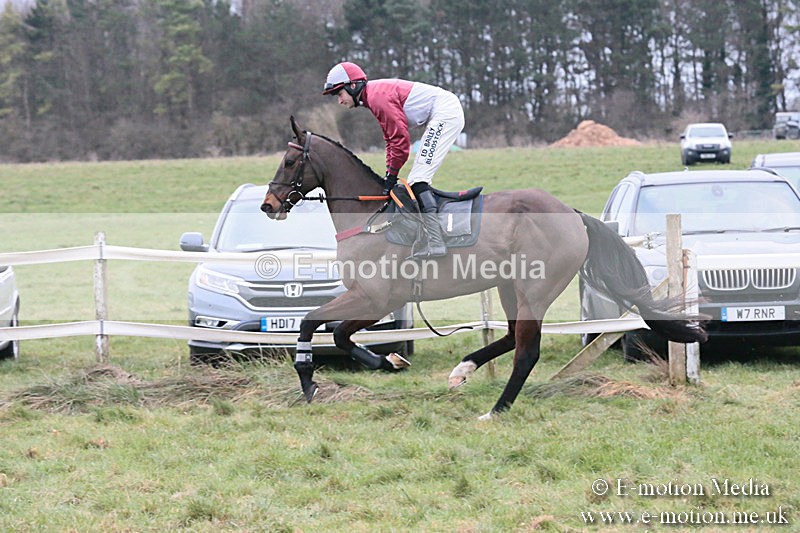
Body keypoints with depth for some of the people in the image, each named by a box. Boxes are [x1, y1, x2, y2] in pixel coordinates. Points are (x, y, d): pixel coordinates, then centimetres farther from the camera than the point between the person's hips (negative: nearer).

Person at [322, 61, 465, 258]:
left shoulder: (377, 96, -15)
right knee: (417, 180, 12)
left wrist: (392, 175, -7)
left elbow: (400, 137, -16)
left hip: (445, 113, -11)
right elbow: (391, 138, 23)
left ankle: (436, 243, -23)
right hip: (444, 115, 11)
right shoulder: (373, 97, 17)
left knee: (417, 179, -15)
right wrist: (389, 173, 15)